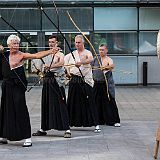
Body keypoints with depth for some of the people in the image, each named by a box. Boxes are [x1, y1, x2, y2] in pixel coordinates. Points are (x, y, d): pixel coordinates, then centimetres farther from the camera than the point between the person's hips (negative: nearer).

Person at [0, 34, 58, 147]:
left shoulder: (22, 55, -5)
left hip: (18, 87, -6)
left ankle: (27, 138, -7)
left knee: (20, 110, -8)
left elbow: (37, 55, -17)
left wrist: (50, 52, -29)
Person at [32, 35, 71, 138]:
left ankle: (67, 129, -9)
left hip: (57, 81, -7)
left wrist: (50, 66, -36)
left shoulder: (60, 54, -6)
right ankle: (43, 129, 18)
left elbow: (61, 63, -27)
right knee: (45, 105, 10)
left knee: (61, 105, -9)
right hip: (47, 80, 7)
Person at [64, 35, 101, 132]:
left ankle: (96, 124, -8)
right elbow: (66, 63, 28)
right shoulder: (72, 54, 13)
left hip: (85, 81, -5)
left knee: (89, 102, -8)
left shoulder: (87, 53, -3)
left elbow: (91, 59, -26)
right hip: (74, 80, 5)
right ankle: (70, 122, 21)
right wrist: (68, 71, 11)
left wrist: (81, 62, -43)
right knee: (73, 102, 9)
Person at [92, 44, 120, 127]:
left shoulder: (109, 60, -5)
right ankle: (100, 120, 17)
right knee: (97, 102, 6)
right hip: (97, 84, 4)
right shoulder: (96, 59, 10)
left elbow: (112, 65, -28)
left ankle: (114, 121, -1)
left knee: (110, 102, -6)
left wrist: (107, 67, -49)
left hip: (106, 85, -4)